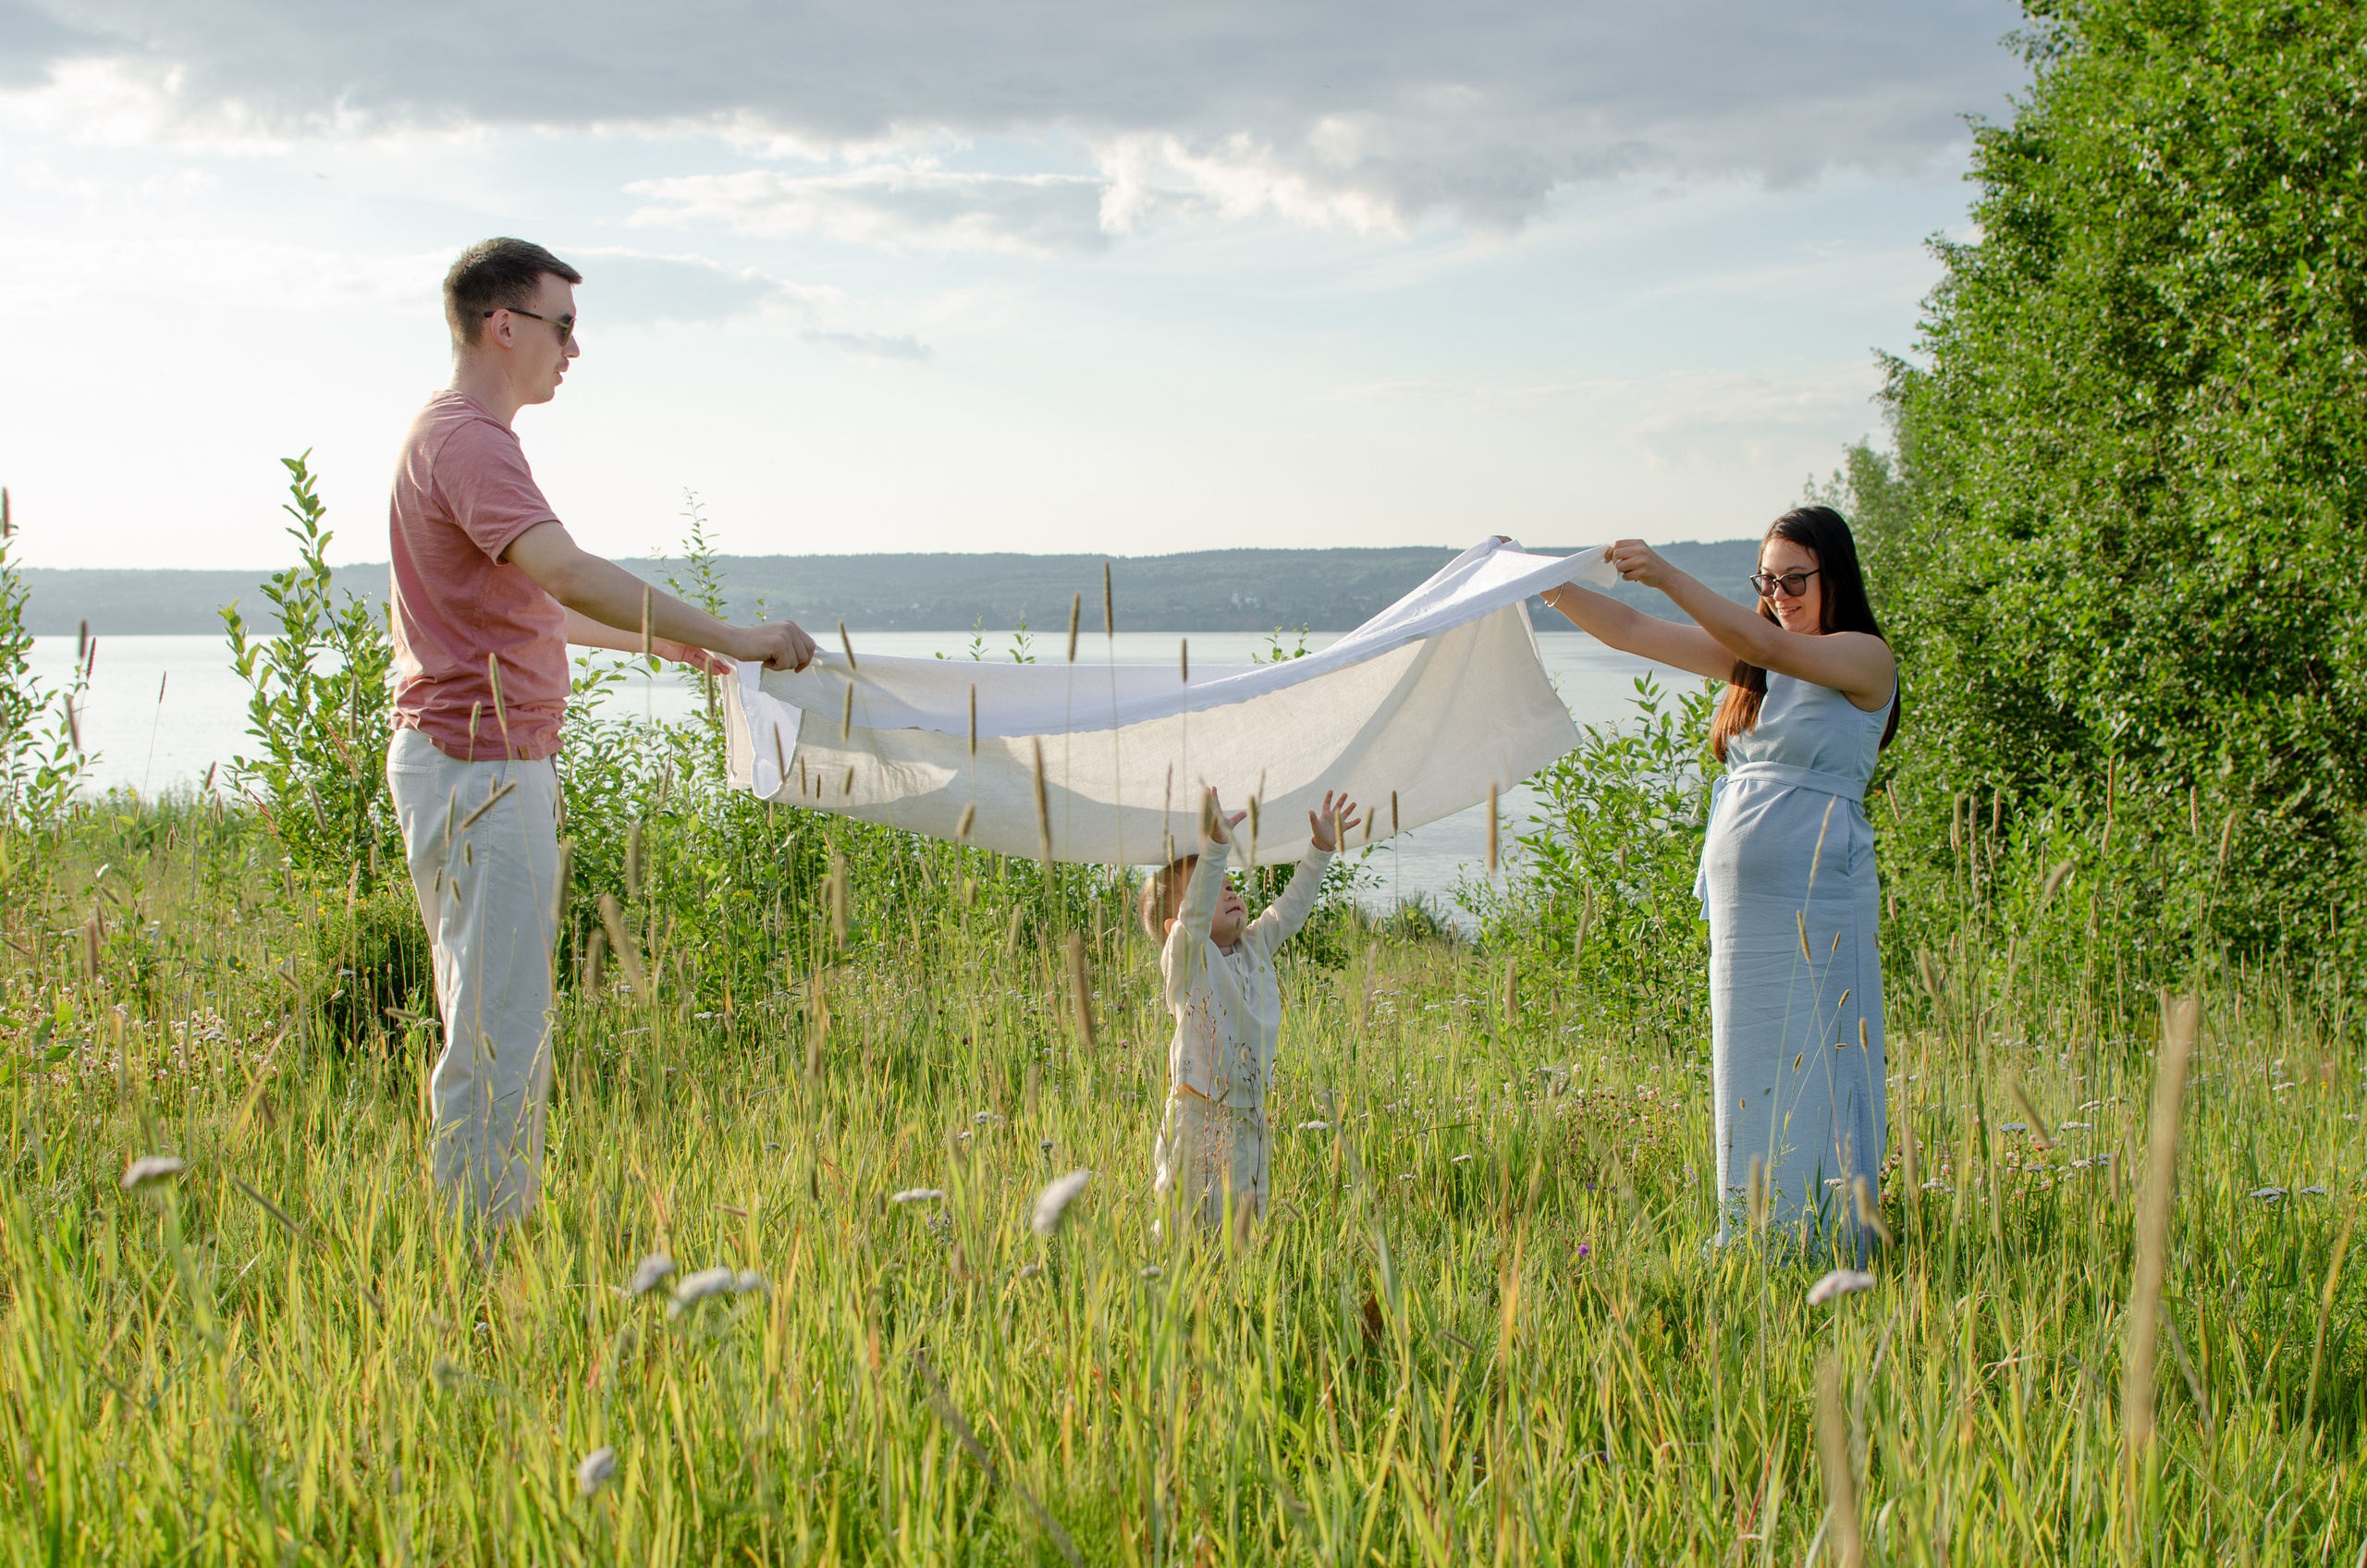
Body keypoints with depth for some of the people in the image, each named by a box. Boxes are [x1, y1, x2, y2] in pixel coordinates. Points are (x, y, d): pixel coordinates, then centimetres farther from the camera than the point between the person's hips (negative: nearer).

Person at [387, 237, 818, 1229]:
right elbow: (567, 575, -31)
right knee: (496, 1034, -9)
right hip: (480, 766, -11)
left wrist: (653, 639, 36)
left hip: (494, 764, 11)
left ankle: (499, 1244, 20)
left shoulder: (459, 434, 19)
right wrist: (727, 637, -33)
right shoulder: (468, 441, -15)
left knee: (502, 1028, 14)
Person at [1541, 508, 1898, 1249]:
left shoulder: (1866, 660, -3)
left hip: (1814, 899, -6)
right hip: (1739, 900, 6)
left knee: (1809, 1073, -6)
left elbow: (1769, 647, -20)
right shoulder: (1747, 658, 16)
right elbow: (1628, 630, 13)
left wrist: (1667, 575, -27)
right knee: (1748, 1075, 8)